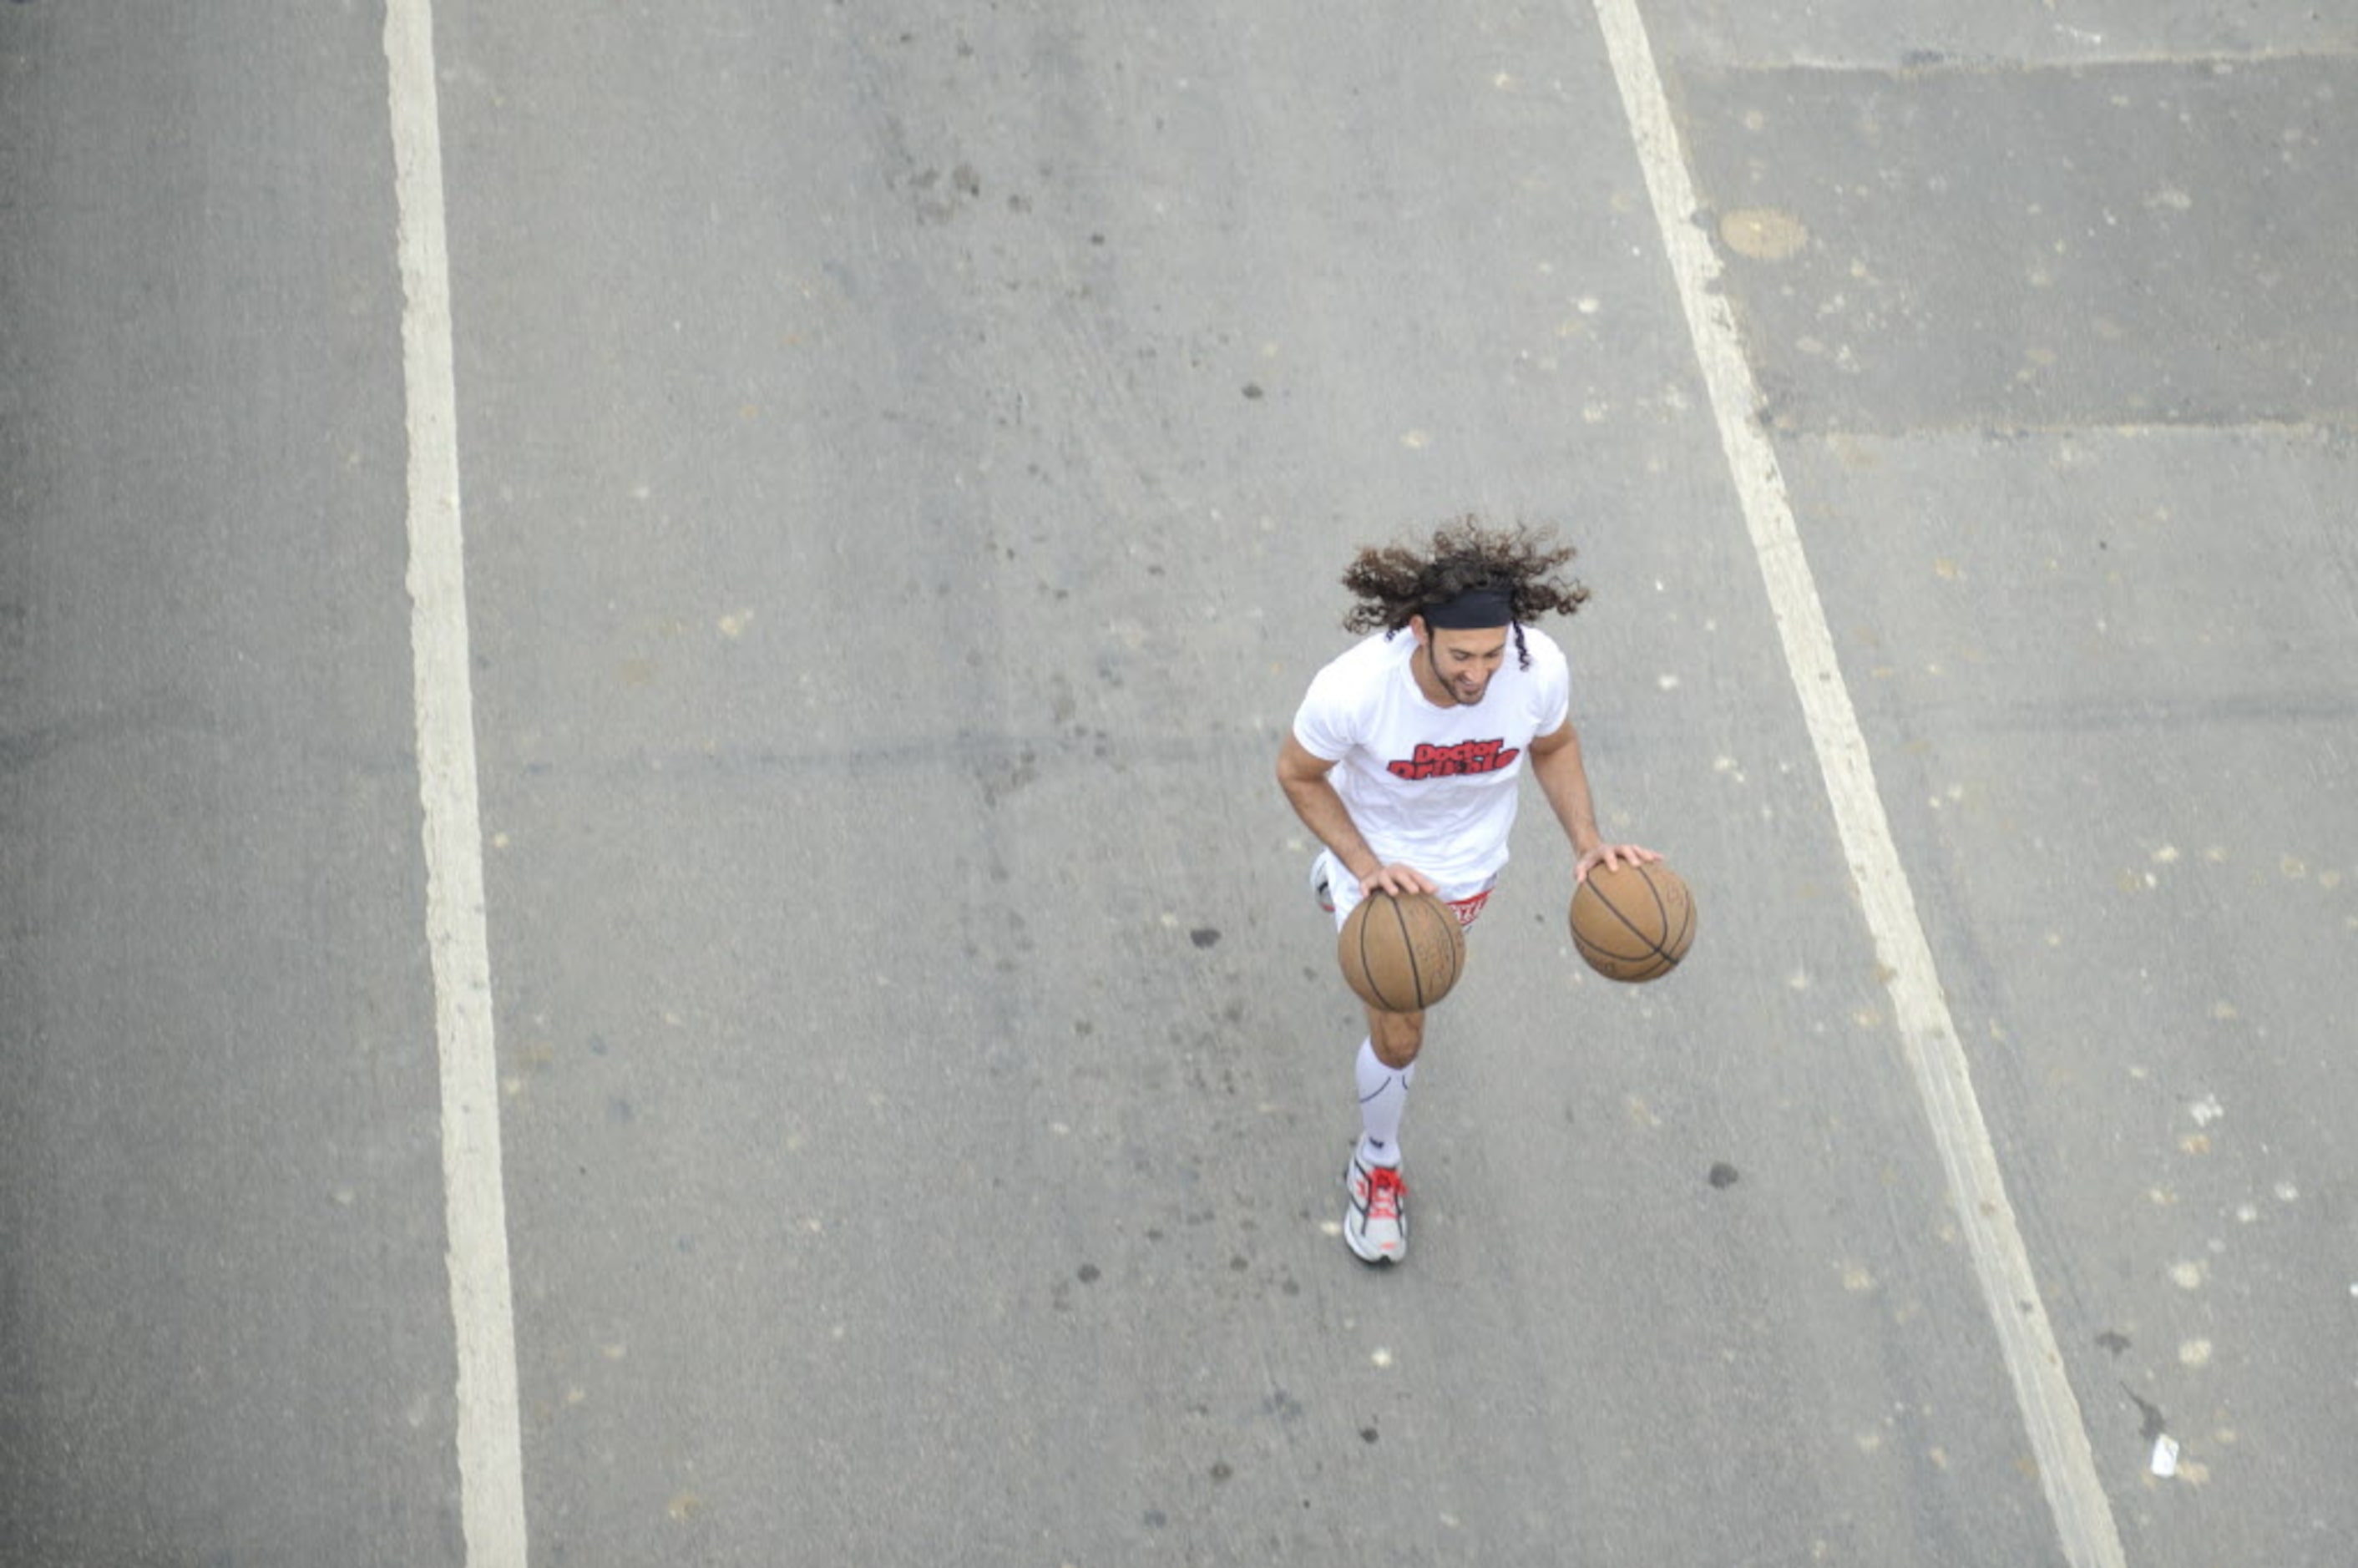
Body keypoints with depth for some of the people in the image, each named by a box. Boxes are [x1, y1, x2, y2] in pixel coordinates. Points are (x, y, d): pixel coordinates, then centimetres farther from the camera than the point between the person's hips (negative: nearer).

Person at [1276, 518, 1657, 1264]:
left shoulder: (1539, 667, -33)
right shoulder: (1352, 689, -40)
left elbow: (1554, 747, -9)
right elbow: (1297, 774, -19)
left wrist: (1587, 841, -22)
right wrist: (1368, 867, -28)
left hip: (1469, 864, 4)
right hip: (1378, 854, -3)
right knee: (1398, 1039, 2)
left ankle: (1336, 884, 70)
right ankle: (1377, 1167, 34)